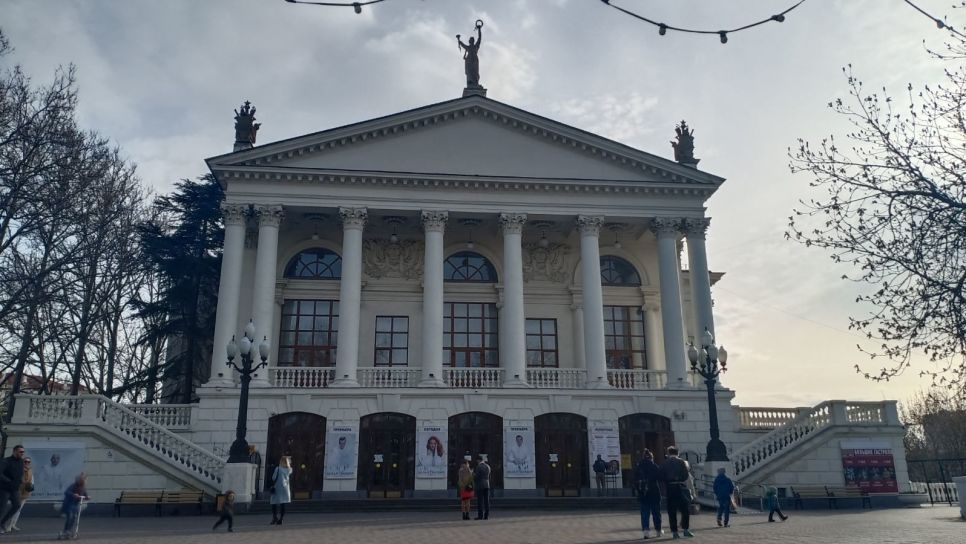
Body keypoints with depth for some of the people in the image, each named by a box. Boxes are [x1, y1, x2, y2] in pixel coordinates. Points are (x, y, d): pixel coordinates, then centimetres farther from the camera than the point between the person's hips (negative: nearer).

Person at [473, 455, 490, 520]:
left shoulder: (478, 467, -11)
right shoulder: (488, 466, 9)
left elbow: (476, 477, -13)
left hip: (479, 485, -6)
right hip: (487, 485, 6)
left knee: (480, 501, -4)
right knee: (486, 501, 4)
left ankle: (480, 516, -6)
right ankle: (486, 515, 1)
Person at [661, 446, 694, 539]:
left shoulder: (664, 463, 6)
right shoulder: (682, 462, 2)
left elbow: (662, 476, 3)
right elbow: (686, 475, -2)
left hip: (670, 488, 1)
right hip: (680, 487, -1)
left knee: (672, 511, 4)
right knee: (685, 509, 8)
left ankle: (674, 532, 3)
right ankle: (686, 530, 4)